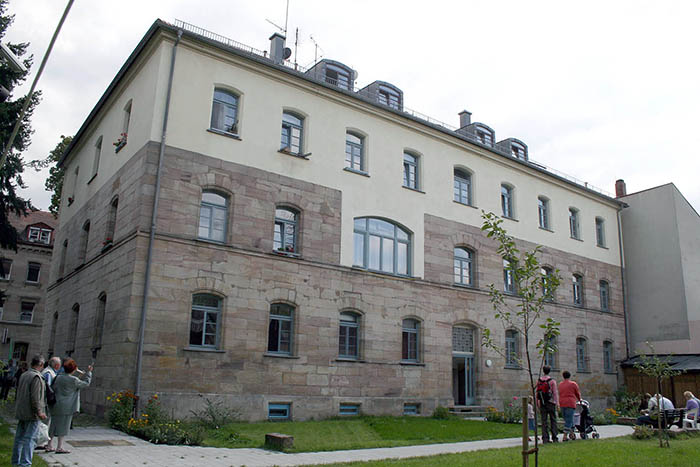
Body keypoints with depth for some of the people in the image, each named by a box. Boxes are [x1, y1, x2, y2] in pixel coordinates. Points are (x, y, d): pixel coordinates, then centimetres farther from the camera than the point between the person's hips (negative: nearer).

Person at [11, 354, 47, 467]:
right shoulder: (36, 377, -16)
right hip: (31, 413, -9)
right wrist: (39, 412, -16)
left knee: (19, 437, 14)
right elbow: (35, 397, -20)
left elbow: (19, 393, 19)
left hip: (20, 411, 9)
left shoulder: (24, 375, 11)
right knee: (29, 439, -5)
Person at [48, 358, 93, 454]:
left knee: (54, 425, 15)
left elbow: (54, 389, 13)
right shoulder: (74, 380, -13)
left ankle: (49, 446, 24)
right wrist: (89, 372, 9)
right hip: (67, 407, -6)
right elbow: (86, 383, 0)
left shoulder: (58, 377, 2)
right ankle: (59, 448, 6)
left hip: (56, 406, 6)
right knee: (63, 426, 2)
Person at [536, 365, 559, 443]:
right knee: (553, 420, 6)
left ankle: (545, 438, 1)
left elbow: (536, 392, 7)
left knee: (544, 421, 3)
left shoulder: (538, 381, 4)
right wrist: (557, 403, -12)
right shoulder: (552, 381, -6)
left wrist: (537, 402, 15)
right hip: (551, 403, -3)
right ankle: (554, 438, 5)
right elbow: (555, 392, -11)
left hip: (542, 403, 3)